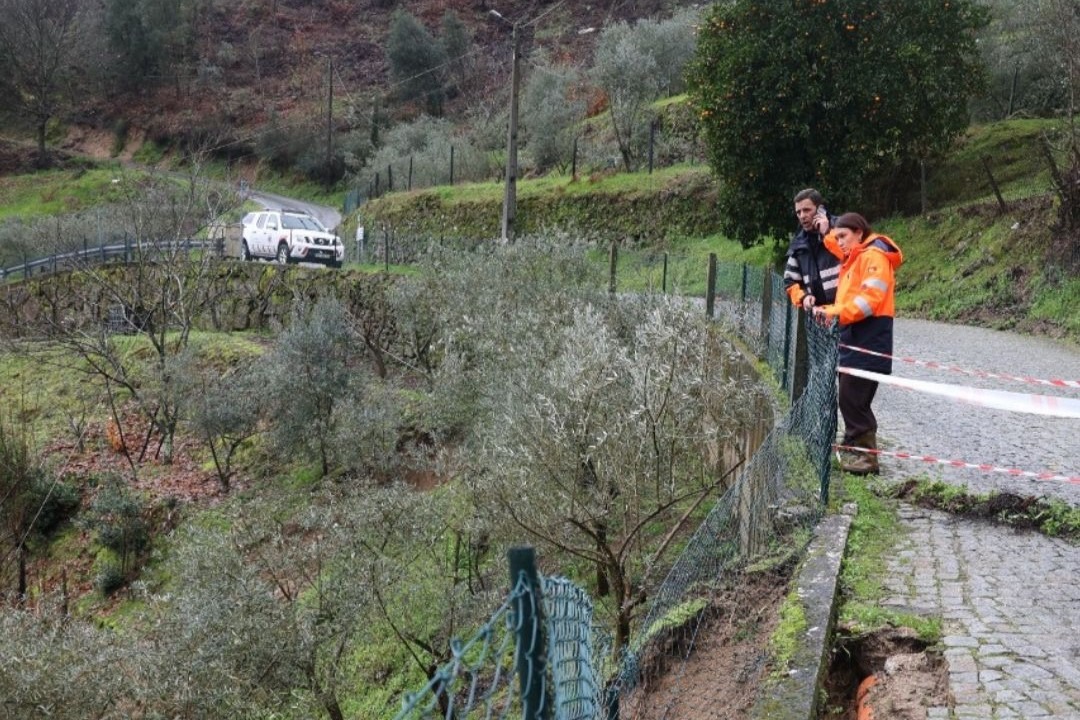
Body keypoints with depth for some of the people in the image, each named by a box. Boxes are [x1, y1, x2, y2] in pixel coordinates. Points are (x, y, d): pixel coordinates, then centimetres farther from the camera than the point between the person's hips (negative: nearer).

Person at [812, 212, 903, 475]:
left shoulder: (874, 256, -9)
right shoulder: (854, 259, 22)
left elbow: (870, 298, -21)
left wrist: (837, 313, -25)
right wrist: (830, 311, 3)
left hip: (868, 340, -10)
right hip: (853, 338, 10)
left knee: (854, 398, -10)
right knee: (849, 397, 11)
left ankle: (867, 455, -6)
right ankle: (855, 449, 19)